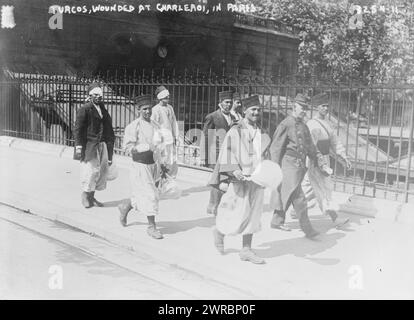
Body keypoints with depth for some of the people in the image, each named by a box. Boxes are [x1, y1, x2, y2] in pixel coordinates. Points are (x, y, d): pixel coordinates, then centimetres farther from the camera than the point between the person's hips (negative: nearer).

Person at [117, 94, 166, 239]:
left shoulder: (155, 125, 9)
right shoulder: (133, 127, -12)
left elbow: (159, 146, 16)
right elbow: (128, 148, -17)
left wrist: (162, 164, 11)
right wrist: (147, 147, -28)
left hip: (153, 165, 7)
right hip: (140, 166, -7)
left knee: (141, 195, 17)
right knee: (149, 196, -4)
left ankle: (125, 207, 44)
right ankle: (152, 227, 9)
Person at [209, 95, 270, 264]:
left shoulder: (260, 131, 11)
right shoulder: (235, 131, -8)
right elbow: (227, 153, -14)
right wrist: (234, 170, -28)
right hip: (239, 179, -6)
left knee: (253, 215, 8)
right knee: (238, 214, -3)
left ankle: (246, 250, 17)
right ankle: (220, 231, 27)